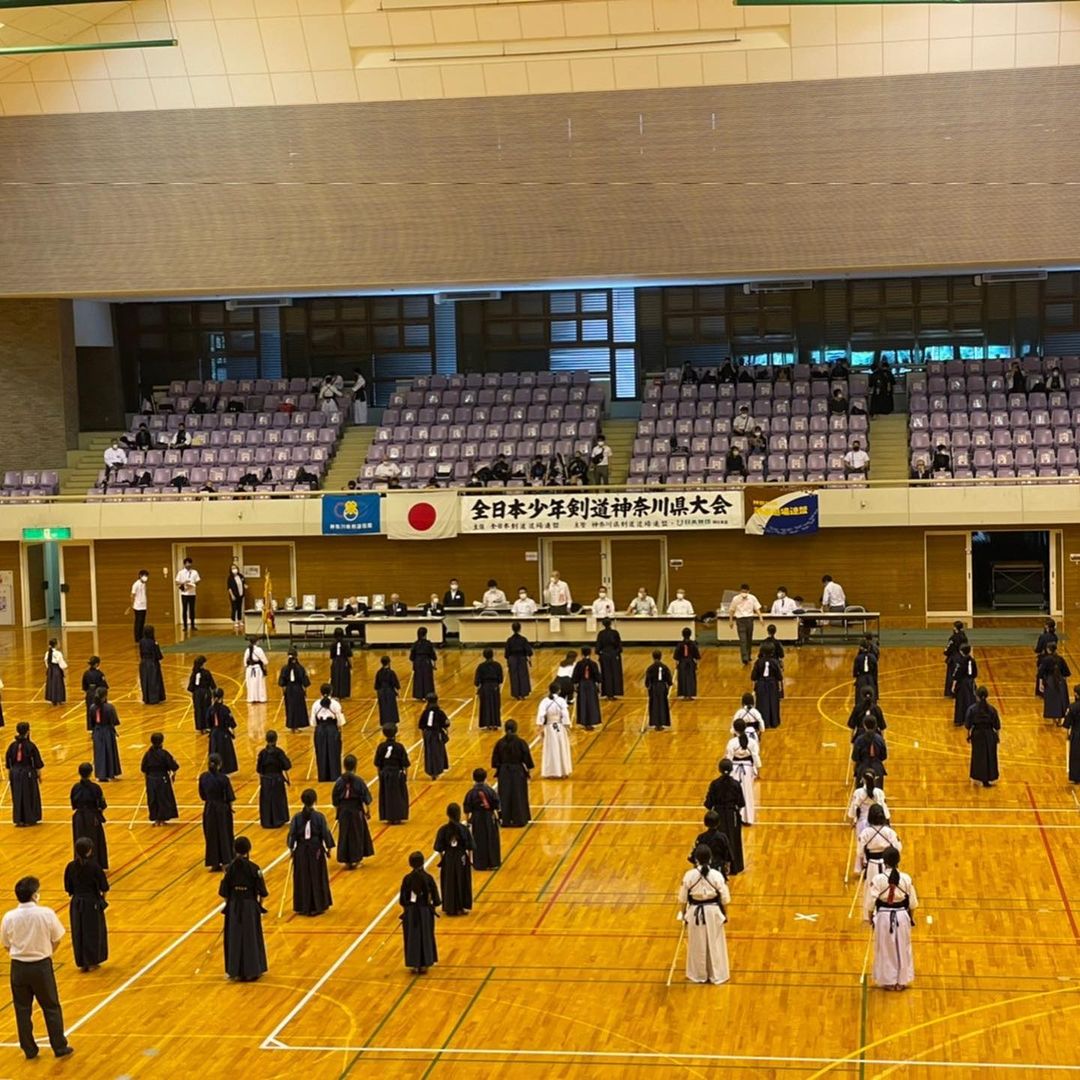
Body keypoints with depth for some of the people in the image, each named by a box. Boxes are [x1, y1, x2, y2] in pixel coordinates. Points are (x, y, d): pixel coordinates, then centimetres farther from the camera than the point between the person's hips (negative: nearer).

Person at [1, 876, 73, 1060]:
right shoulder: (46, 913, -16)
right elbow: (57, 940, -5)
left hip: (19, 967, 1)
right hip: (42, 966, -1)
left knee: (23, 1010, 15)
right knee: (51, 1008, 13)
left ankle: (29, 1050, 22)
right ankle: (60, 1047, 19)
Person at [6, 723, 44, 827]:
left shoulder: (13, 745, -3)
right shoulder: (30, 746, -14)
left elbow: (8, 760, 5)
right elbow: (37, 762, -8)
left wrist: (9, 774, 17)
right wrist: (39, 774, 5)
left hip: (15, 773, 4)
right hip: (28, 773, -3)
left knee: (17, 796, 12)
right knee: (30, 796, 10)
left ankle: (19, 820, 13)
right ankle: (30, 819, 15)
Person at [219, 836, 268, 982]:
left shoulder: (230, 868, -7)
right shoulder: (254, 868, -12)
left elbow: (223, 892, -5)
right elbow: (262, 892, -8)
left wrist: (229, 904, 10)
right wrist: (260, 903, 9)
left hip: (234, 907, 2)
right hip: (250, 907, -1)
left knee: (234, 938, 11)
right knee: (251, 937, 10)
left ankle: (235, 971, 15)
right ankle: (251, 971, 14)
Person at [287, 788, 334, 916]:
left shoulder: (297, 817, -7)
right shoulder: (319, 817, -10)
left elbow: (291, 835, -3)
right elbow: (326, 833, -5)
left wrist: (291, 848, 9)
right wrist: (329, 848, 7)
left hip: (301, 850, 1)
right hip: (316, 850, -1)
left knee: (302, 879, 11)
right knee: (317, 878, 11)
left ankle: (303, 907, 15)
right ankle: (317, 906, 15)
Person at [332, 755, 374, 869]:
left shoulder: (339, 781, -6)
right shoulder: (358, 781, -13)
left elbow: (335, 799, 1)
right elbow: (366, 797, -6)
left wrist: (338, 810, 14)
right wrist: (368, 811, 6)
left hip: (343, 811, 2)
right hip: (356, 810, -2)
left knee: (344, 835, 11)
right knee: (357, 834, 13)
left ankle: (346, 860, 13)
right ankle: (356, 859, 19)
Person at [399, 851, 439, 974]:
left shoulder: (407, 878, -11)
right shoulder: (428, 877, -12)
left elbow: (402, 899, -6)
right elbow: (435, 898, -10)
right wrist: (433, 903, 12)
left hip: (411, 912, 0)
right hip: (425, 911, 0)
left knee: (413, 937, 12)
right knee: (426, 936, 15)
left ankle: (415, 964, 14)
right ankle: (424, 964, 19)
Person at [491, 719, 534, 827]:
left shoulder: (500, 743, -5)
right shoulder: (521, 742, -12)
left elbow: (495, 761, 2)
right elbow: (527, 759, -7)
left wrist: (496, 774, 13)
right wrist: (527, 773, 5)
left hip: (504, 772, 2)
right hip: (518, 772, -2)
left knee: (504, 796, 10)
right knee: (519, 796, 8)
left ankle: (505, 820, 13)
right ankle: (519, 820, 13)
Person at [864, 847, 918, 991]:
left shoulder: (878, 879, -17)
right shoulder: (907, 879, -10)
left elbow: (871, 902, -11)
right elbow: (913, 903, 0)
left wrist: (870, 917, 6)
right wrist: (911, 917, 17)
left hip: (884, 917, -2)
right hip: (902, 917, 2)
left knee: (885, 949, 13)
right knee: (902, 949, 16)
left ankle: (888, 982, 22)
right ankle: (902, 981, 26)